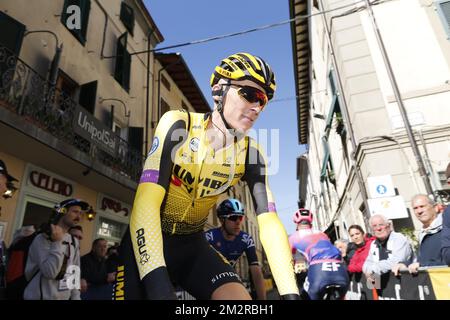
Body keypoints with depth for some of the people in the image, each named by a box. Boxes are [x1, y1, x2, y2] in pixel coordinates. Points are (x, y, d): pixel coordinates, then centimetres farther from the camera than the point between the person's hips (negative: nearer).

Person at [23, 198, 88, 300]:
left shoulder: (74, 242, 6)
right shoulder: (42, 239, -12)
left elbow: (75, 272, 7)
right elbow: (50, 272, -23)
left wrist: (76, 297, 1)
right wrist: (57, 242, -22)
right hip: (41, 297, -6)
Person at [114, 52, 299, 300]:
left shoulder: (250, 154, -11)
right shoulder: (178, 125, -20)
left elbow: (270, 224, -16)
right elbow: (145, 205, -29)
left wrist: (291, 293, -26)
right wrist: (159, 286, -39)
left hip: (191, 245, 3)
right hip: (147, 241, -2)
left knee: (240, 296, -16)